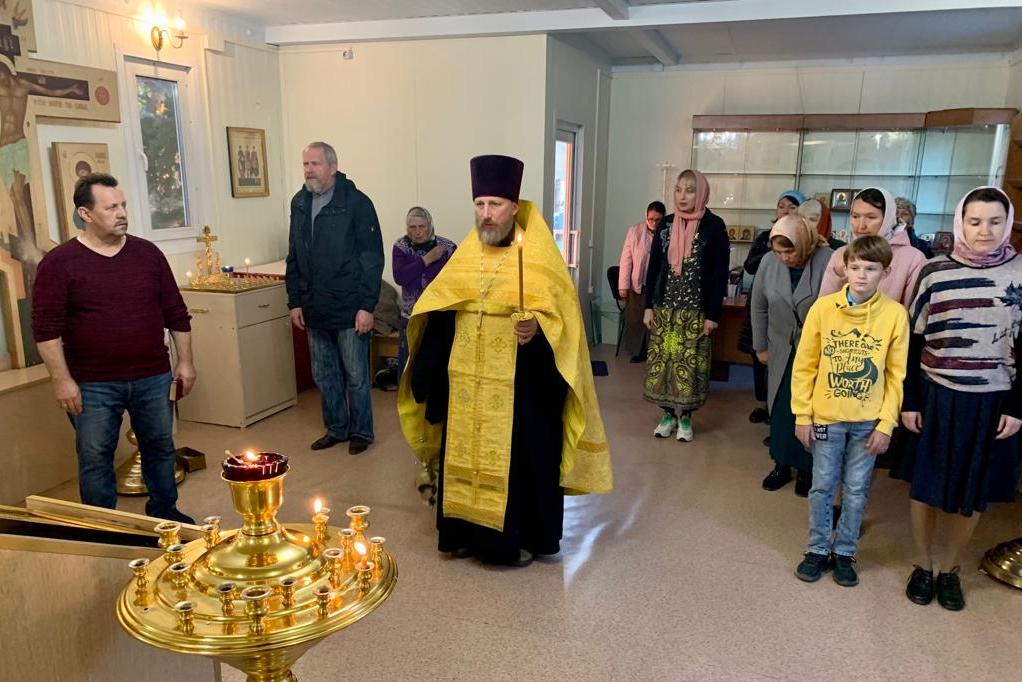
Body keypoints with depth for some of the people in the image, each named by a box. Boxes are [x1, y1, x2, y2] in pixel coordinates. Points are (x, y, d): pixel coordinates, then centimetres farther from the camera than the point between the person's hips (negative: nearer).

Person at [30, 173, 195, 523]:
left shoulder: (148, 253, 4)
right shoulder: (59, 263, -6)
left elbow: (176, 313, 7)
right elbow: (46, 328, -8)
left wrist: (185, 362, 5)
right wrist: (62, 380, -13)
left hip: (153, 377, 3)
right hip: (93, 385, -3)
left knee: (161, 447, 14)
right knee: (95, 457, 8)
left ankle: (164, 510, 33)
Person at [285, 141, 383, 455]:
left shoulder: (356, 203, -9)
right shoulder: (299, 203, 9)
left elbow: (373, 258, -11)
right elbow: (294, 258, 14)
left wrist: (367, 306, -15)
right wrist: (295, 302, 9)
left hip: (349, 310, -5)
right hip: (315, 311, 6)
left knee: (356, 376, 5)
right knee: (324, 376, 15)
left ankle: (361, 432, 21)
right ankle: (336, 429, 30)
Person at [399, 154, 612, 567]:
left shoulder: (539, 257, -8)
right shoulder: (465, 255, 9)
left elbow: (562, 312, -11)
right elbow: (441, 310, 14)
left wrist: (537, 326, -32)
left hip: (520, 385, -5)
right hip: (468, 381, 5)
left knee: (518, 457, 4)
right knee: (466, 454, 13)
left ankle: (520, 537, 21)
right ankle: (468, 531, 29)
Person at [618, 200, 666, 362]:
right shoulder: (635, 230, -3)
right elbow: (626, 259, -2)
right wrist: (623, 285, -5)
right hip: (637, 285, 1)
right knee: (635, 320, 7)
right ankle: (639, 351, 22)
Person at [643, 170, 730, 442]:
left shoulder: (714, 226, -5)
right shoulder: (665, 224, 5)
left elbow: (720, 273, -6)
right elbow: (653, 267, 8)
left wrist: (713, 314, -9)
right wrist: (648, 306, 3)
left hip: (696, 310, -3)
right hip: (664, 307, 3)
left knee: (689, 363, 1)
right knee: (662, 360, 5)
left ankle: (685, 417, 17)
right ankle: (668, 414, 19)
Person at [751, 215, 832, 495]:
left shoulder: (828, 261, -20)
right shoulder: (769, 262, -7)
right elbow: (759, 307, 4)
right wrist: (760, 346, 8)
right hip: (781, 351, 3)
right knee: (780, 407, 10)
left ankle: (806, 468, 23)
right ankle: (782, 464, 26)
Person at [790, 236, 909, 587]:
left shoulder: (895, 314, -7)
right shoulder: (823, 307, -8)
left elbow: (896, 374, -2)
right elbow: (804, 366, -3)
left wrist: (886, 423, -4)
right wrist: (802, 415, -3)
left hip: (868, 422, 0)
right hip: (826, 417, 0)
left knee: (856, 490, 11)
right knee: (822, 487, 10)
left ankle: (844, 552, 28)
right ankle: (818, 549, 27)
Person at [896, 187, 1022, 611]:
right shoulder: (935, 271, -4)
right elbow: (915, 341, 0)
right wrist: (908, 401, -3)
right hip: (936, 396, 0)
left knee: (973, 493, 12)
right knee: (927, 486, 10)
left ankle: (950, 569, 31)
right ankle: (923, 565, 29)